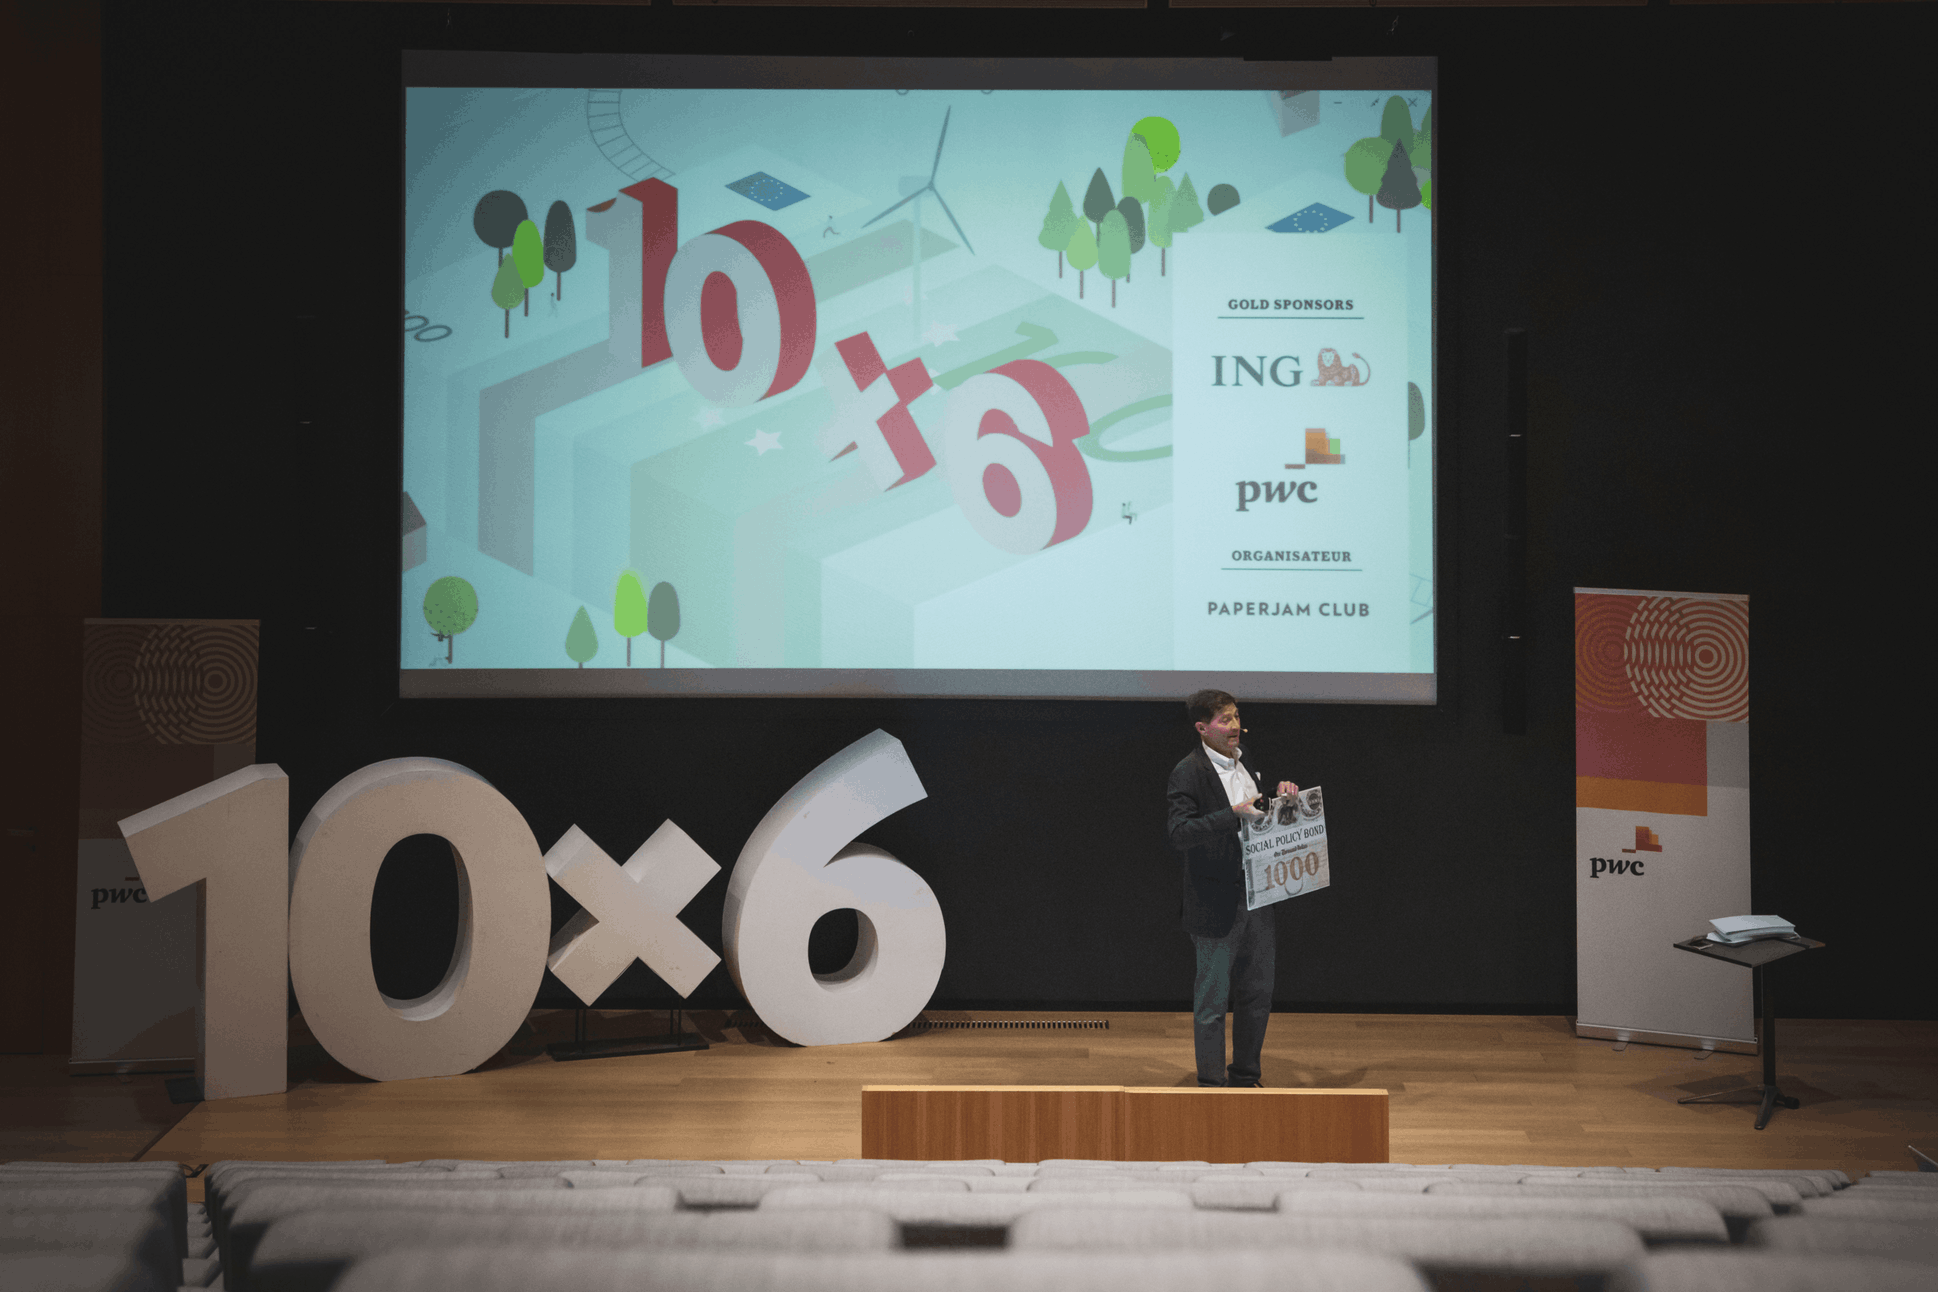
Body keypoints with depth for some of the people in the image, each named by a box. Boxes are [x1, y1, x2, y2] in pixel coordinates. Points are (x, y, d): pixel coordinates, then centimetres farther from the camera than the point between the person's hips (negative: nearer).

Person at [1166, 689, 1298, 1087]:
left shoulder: (1244, 761, 12)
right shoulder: (1189, 772, -12)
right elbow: (1179, 833, -23)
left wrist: (1280, 795, 4)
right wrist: (1234, 815, -27)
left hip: (1257, 897, 7)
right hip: (1217, 902, -7)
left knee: (1257, 994, 14)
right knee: (1213, 1000, 2)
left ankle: (1246, 1076, 28)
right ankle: (1212, 1082, 13)